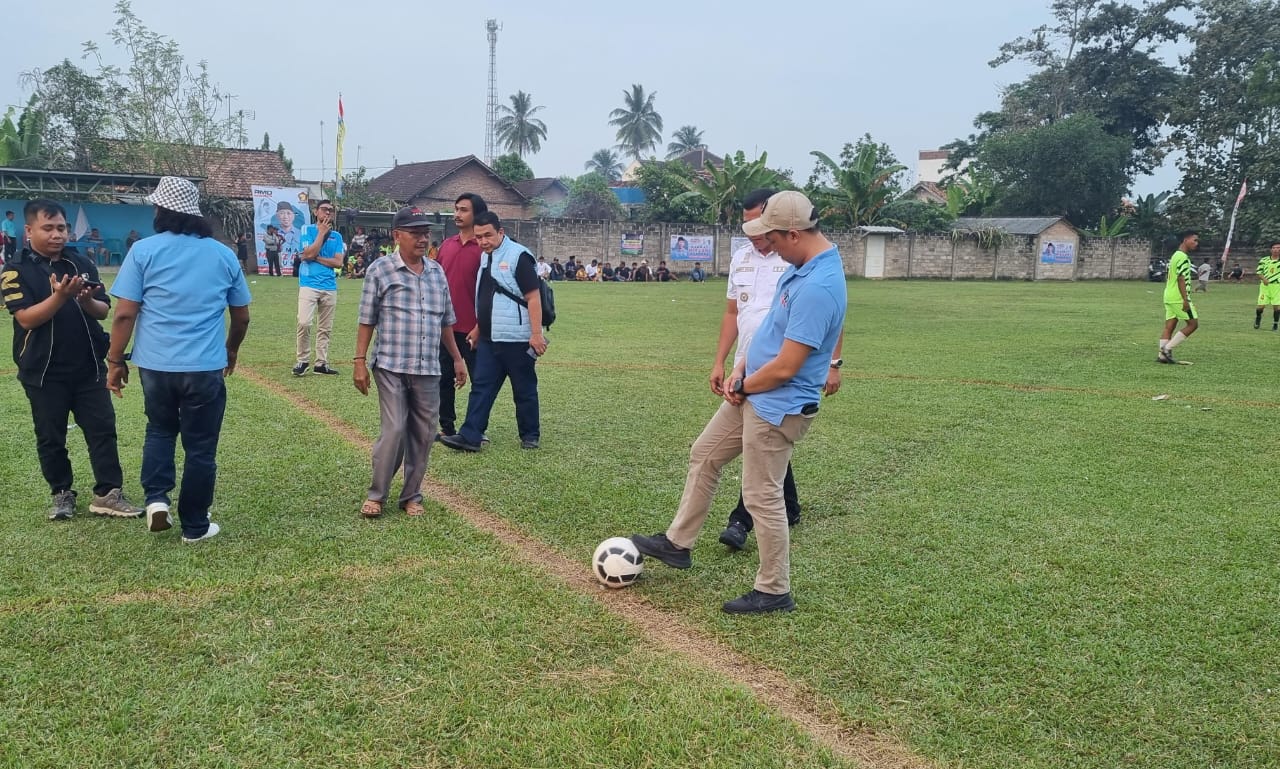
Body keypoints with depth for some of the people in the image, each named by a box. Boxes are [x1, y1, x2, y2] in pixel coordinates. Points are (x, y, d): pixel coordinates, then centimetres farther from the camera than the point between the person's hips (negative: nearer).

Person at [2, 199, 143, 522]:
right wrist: (60, 296, -29)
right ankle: (62, 493, 23)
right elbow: (26, 318, -15)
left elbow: (104, 310, 2)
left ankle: (108, 494, 8)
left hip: (89, 367, 3)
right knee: (51, 437, 8)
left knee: (103, 429, 2)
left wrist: (87, 301, -20)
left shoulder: (82, 264, 5)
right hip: (44, 372, -2)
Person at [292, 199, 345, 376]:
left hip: (330, 287, 4)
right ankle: (303, 360, -3)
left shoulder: (336, 235, 12)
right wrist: (322, 232, -7)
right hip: (309, 285, -4)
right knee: (304, 323, -17)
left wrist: (315, 258, -6)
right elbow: (309, 254, -12)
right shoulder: (307, 230, 3)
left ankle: (321, 363, 12)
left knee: (325, 328, 6)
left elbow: (338, 262, 1)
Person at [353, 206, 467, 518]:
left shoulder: (437, 272, 11)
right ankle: (376, 495, 10)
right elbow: (367, 320, -2)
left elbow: (446, 321, 17)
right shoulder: (380, 271, -3)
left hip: (429, 370, 5)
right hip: (391, 367, -4)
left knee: (423, 435, 6)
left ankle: (412, 496, 19)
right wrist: (360, 361, -6)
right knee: (393, 431, -7)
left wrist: (457, 358, 17)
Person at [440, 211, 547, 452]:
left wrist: (536, 334, -20)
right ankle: (470, 436, 5)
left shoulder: (518, 256, -11)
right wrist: (479, 327, 22)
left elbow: (533, 297, -15)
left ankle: (530, 435, 17)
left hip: (516, 339, -8)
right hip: (489, 338, 8)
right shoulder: (485, 257, 14)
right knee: (481, 386, 4)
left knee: (524, 389, 4)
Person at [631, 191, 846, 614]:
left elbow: (785, 368, -26)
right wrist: (739, 369, 5)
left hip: (778, 407, -10)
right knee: (703, 456, 20)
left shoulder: (818, 287, -29)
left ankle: (774, 591, 19)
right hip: (751, 392, 10)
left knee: (762, 496, 1)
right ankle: (677, 543, 35)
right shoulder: (801, 266, 3)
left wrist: (742, 388, -9)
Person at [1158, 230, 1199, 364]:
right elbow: (1181, 279, -19)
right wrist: (1186, 300, -22)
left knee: (1169, 327, 7)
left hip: (1169, 297, 10)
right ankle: (1167, 348, -6)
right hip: (1179, 298, -10)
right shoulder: (1183, 258, -13)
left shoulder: (1175, 256, 17)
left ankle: (1162, 355, 3)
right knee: (1193, 323, -2)